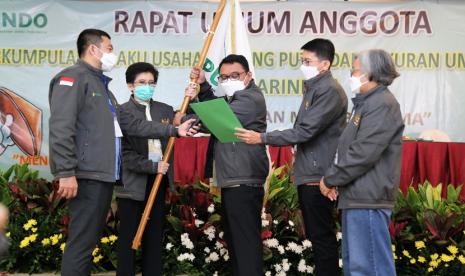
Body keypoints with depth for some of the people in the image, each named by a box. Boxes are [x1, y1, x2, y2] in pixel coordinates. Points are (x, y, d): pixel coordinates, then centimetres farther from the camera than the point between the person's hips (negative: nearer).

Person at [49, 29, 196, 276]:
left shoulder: (101, 84, 26)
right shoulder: (73, 78, -6)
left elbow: (131, 124, 22)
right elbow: (61, 128, -18)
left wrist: (173, 130, 18)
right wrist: (66, 172, -25)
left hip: (104, 175, 10)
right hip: (87, 176, -10)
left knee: (89, 241, 11)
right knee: (81, 243, -11)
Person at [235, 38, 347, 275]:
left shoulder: (330, 91, -16)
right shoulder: (313, 87, 16)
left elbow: (305, 131, -22)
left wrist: (262, 138, -21)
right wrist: (298, 166, 18)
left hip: (318, 176, -10)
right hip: (308, 174, 10)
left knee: (322, 236, -4)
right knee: (315, 235, 15)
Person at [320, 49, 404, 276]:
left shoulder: (382, 105, -14)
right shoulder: (367, 103, 19)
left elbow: (363, 154, -21)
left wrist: (330, 179, -10)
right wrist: (335, 180, 8)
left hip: (368, 199, -11)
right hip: (357, 197, 11)